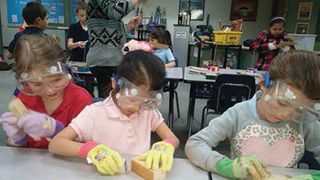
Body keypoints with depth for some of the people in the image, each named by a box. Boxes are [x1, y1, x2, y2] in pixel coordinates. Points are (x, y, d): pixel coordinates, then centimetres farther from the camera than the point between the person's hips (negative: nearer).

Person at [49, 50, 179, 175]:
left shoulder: (149, 111, -3)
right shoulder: (95, 112, -11)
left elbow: (173, 139, -2)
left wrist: (164, 148, -23)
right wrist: (92, 150, -28)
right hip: (105, 174, -2)